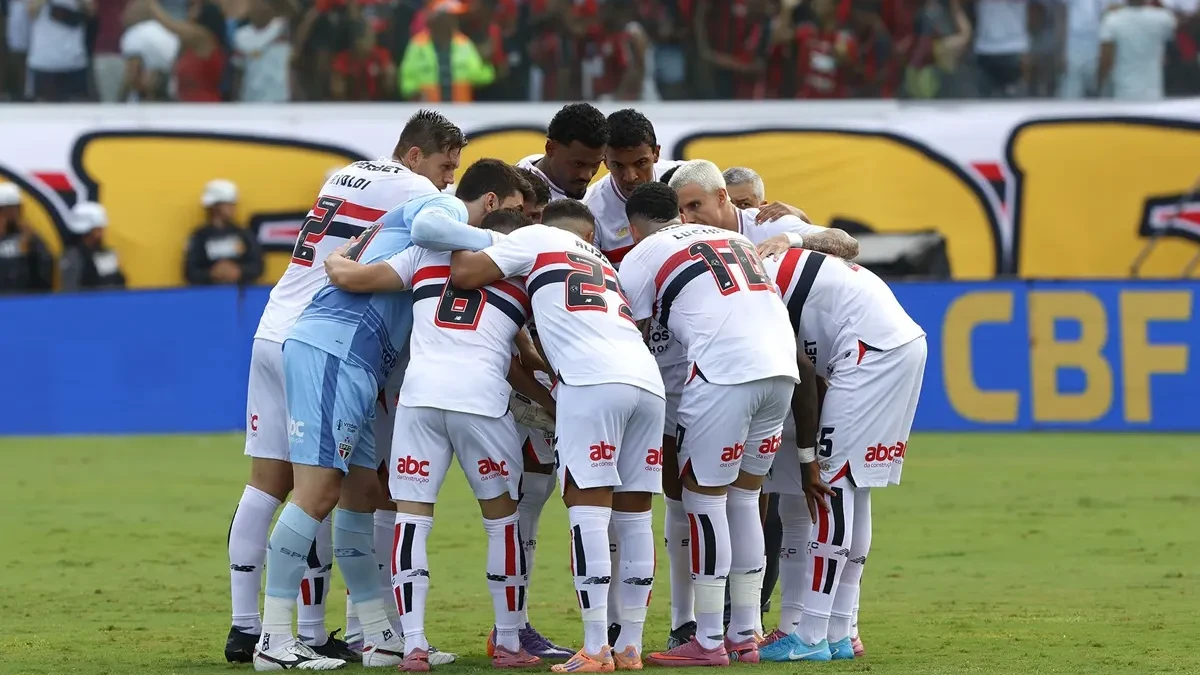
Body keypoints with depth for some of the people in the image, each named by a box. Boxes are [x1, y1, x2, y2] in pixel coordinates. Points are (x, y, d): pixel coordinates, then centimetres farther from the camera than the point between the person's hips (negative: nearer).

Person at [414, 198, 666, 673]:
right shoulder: (606, 267, 35)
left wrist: (464, 240, 30)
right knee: (633, 514, 11)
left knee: (588, 509, -6)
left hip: (595, 379, -6)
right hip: (648, 380, 6)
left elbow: (464, 274, 11)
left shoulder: (537, 240, 17)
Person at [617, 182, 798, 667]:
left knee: (703, 496, 4)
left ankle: (709, 641, 3)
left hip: (724, 372, -6)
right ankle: (745, 635, 19)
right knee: (744, 498, 17)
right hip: (782, 367, 6)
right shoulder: (733, 239, 29)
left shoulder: (642, 257, 12)